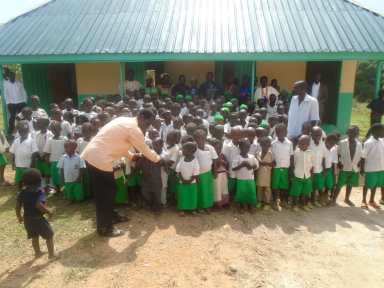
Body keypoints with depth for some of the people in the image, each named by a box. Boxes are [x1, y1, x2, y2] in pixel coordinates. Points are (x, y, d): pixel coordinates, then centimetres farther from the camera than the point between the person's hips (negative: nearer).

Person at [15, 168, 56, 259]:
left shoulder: (22, 192, -2)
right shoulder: (38, 192, -22)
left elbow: (18, 206, 0)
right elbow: (39, 205, -34)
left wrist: (19, 216, 14)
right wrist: (48, 211, -18)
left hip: (27, 218, 6)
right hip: (38, 219, -6)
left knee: (34, 236, 26)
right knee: (49, 235, 13)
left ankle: (37, 253, 42)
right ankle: (51, 254, 20)